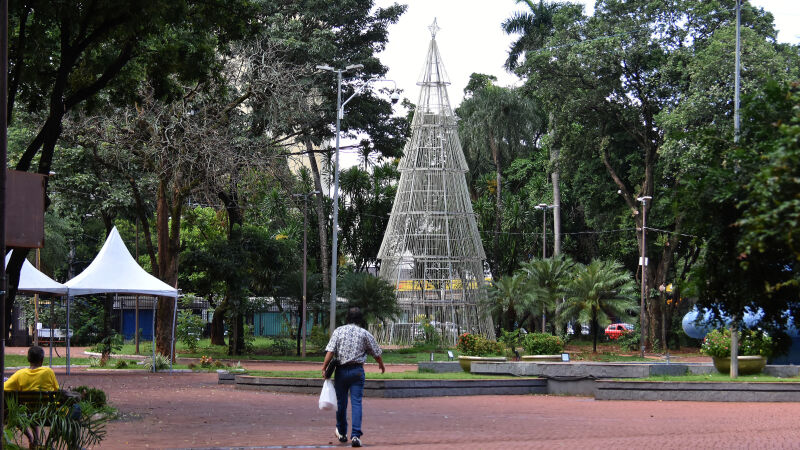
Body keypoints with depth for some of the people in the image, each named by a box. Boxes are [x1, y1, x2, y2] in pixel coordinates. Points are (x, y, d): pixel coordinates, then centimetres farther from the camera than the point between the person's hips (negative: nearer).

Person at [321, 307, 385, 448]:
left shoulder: (338, 331, 2)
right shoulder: (365, 334, 2)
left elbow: (330, 351, -8)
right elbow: (376, 353, 10)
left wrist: (324, 368, -7)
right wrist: (381, 365, 28)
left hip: (341, 370, 1)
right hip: (357, 370, -1)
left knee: (341, 402, 14)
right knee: (356, 402, -4)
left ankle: (342, 433, 28)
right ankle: (355, 435, -16)